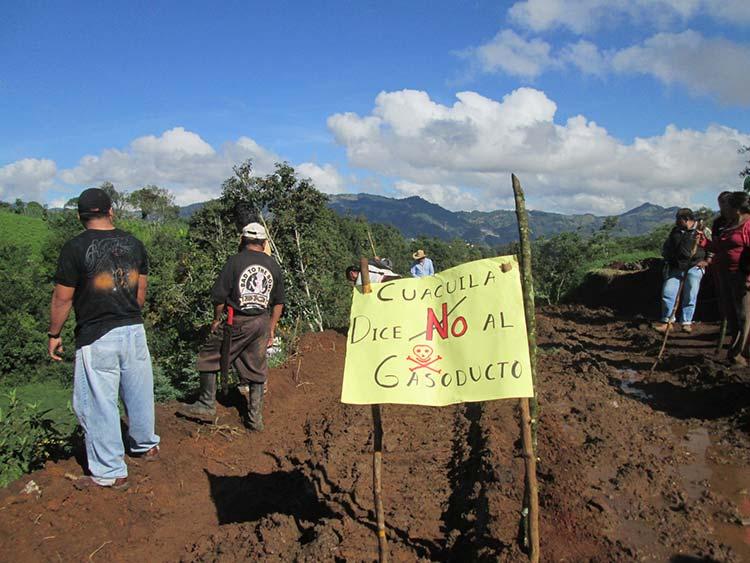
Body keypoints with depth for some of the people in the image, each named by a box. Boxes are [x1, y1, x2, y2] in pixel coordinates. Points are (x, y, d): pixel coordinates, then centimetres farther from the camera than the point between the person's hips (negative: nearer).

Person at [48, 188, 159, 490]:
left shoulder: (75, 247, -11)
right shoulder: (133, 243, 4)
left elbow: (63, 297, -8)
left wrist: (54, 334, 4)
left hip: (96, 337, -5)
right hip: (134, 330, 5)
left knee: (98, 402, 5)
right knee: (138, 392, 20)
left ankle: (111, 473, 15)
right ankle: (147, 445, 40)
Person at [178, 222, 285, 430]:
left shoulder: (235, 261, -7)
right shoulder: (273, 265, 7)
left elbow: (219, 295, -9)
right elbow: (279, 302, 11)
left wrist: (216, 320, 6)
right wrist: (271, 329, 18)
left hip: (238, 323, -4)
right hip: (262, 323, 4)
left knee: (210, 358, 13)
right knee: (257, 369, 11)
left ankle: (206, 405, 16)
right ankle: (255, 418, 16)